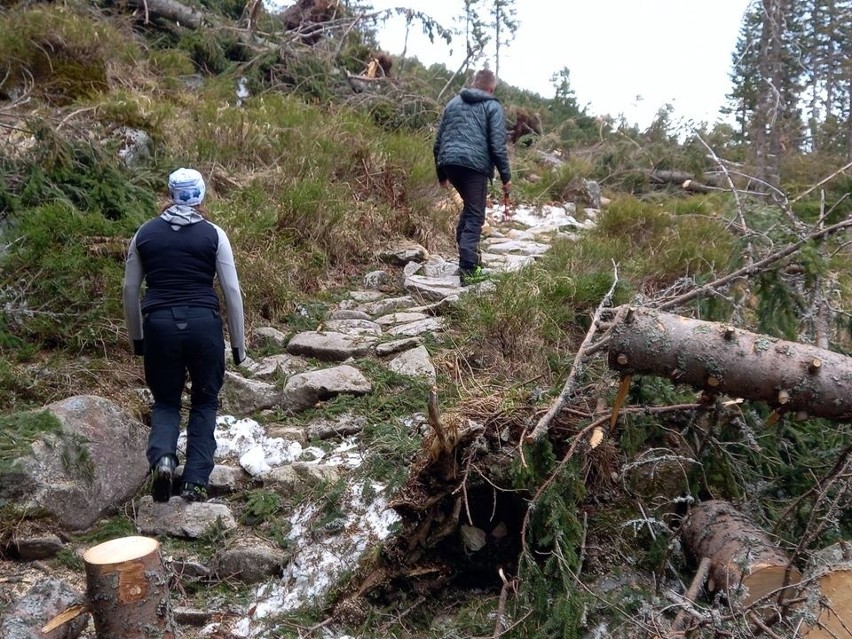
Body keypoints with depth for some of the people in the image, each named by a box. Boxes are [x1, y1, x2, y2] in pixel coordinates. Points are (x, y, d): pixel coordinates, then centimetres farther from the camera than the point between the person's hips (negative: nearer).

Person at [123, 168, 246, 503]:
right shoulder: (213, 234, 2)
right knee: (205, 402, 16)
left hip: (159, 324, 2)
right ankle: (195, 481, 11)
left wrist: (136, 337, 21)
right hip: (203, 323, -1)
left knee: (166, 401, 18)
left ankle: (162, 459, -9)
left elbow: (130, 291, 11)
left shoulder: (145, 233, 8)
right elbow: (232, 291, 1)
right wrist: (238, 343, 8)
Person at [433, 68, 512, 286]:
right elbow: (498, 145, -3)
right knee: (475, 216, -3)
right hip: (475, 164, -5)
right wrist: (506, 177, 1)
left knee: (470, 206, 26)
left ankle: (465, 250, 26)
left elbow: (438, 141, 21)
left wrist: (441, 174, 27)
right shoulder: (493, 106, 7)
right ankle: (468, 270, -11)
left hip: (449, 162, 6)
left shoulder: (453, 102, 23)